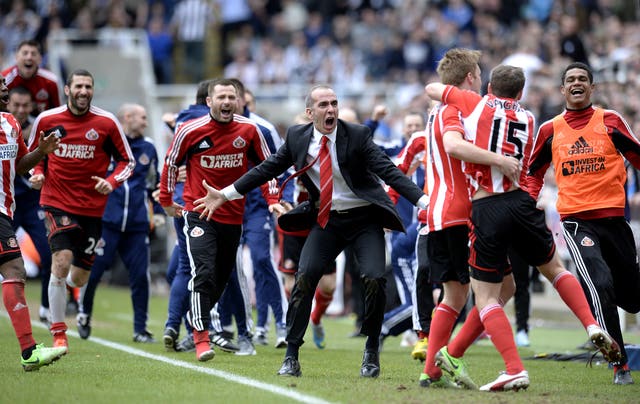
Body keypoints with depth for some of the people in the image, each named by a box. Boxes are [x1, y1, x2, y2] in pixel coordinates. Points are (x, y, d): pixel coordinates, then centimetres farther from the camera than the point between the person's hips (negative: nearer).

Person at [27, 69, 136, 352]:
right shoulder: (46, 120, 0)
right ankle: (58, 333, -9)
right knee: (61, 261, -21)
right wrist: (37, 174, -5)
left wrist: (112, 182, -13)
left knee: (79, 279, 6)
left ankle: (62, 288, 47)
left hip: (92, 208, 1)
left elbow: (127, 161, 5)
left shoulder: (106, 123, -2)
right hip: (56, 202, -1)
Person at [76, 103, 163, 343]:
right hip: (106, 221, -3)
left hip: (137, 224, 3)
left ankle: (140, 328, 7)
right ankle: (84, 314, 24)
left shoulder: (148, 148, 13)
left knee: (140, 276, -1)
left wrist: (158, 211, 19)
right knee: (94, 270, -1)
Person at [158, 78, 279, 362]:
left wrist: (272, 200, 0)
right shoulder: (191, 131, -10)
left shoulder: (249, 130, -4)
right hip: (199, 213, -3)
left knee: (221, 279, 11)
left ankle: (195, 320, 34)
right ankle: (201, 338, -14)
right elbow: (171, 162, 5)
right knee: (204, 274, -18)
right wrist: (166, 200, 10)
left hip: (233, 216, 4)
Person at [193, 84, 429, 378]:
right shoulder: (297, 137, -2)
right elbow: (267, 169, 6)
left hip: (364, 219, -2)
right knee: (304, 277, -12)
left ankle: (371, 351, 4)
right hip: (327, 220, 2)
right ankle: (291, 356, -4)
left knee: (374, 279, -18)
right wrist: (224, 195, 3)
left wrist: (422, 200, -28)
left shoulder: (358, 135, -11)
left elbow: (389, 172, -16)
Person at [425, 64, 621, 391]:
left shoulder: (475, 104, 7)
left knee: (485, 296, 2)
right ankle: (593, 327, 11)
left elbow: (431, 89, 20)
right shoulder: (527, 119, 16)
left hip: (485, 210, -3)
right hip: (520, 202, 3)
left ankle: (515, 370, -11)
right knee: (555, 268, 27)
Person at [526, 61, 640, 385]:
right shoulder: (550, 130, 8)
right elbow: (534, 171, 20)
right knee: (599, 285, -22)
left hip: (613, 217, 1)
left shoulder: (609, 121, 4)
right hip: (576, 221, -1)